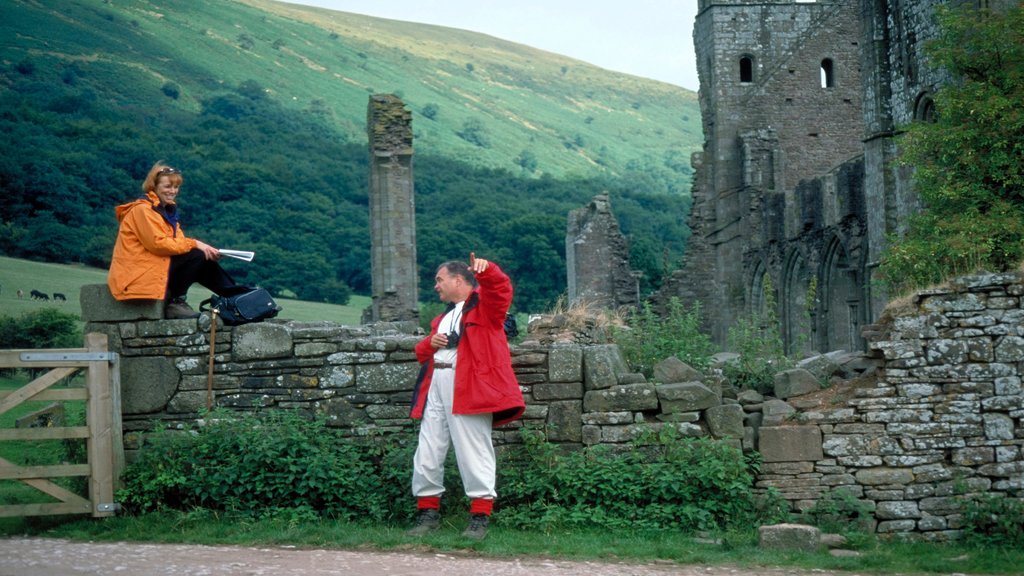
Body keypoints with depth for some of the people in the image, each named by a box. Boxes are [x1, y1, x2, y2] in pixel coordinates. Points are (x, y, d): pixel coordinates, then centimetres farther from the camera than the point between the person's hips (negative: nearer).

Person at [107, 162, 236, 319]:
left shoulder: (167, 210, 18)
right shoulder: (142, 209, -11)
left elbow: (178, 241, 7)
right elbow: (158, 243, -20)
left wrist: (205, 249, -12)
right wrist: (195, 244, -19)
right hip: (137, 275, -9)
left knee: (206, 262, -5)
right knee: (197, 256, -22)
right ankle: (174, 302, -18)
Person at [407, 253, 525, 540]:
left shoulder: (484, 304, 4)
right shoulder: (443, 318, 28)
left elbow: (501, 288, -17)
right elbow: (421, 352, 32)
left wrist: (485, 270, -38)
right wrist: (429, 344, 8)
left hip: (468, 387, -8)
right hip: (436, 385, 8)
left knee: (473, 451, -7)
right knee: (428, 452, 6)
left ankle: (480, 517, -1)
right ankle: (428, 512, 17)